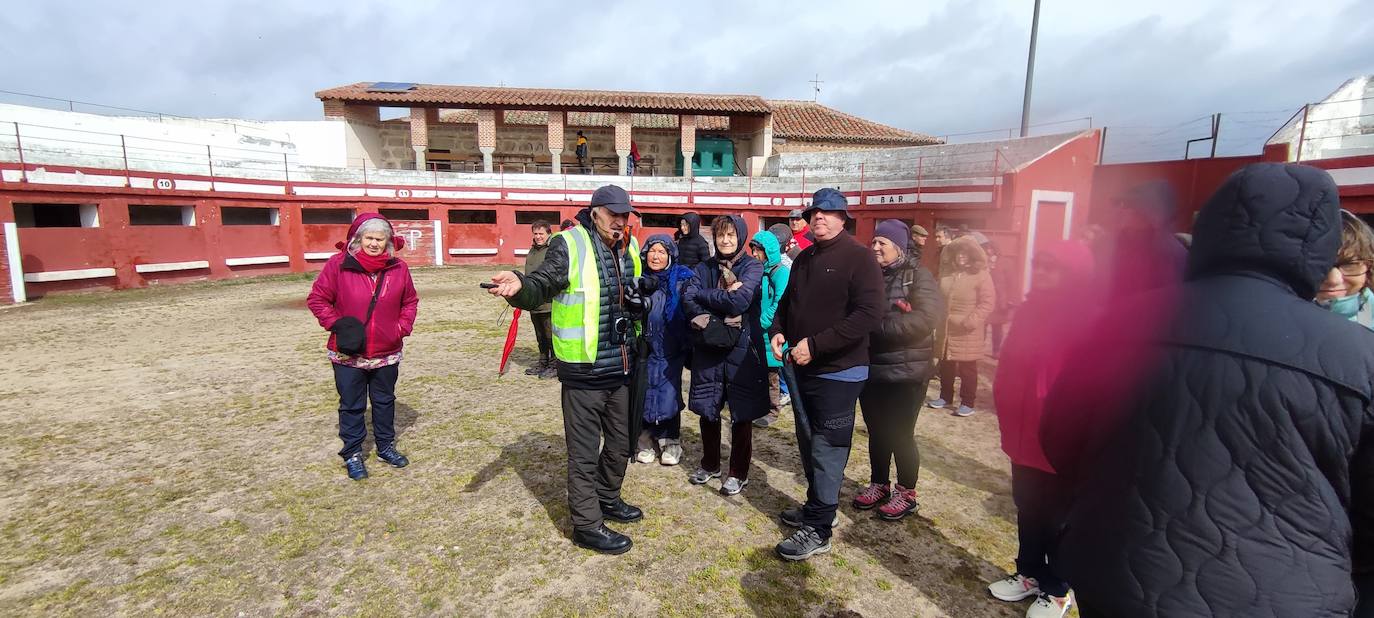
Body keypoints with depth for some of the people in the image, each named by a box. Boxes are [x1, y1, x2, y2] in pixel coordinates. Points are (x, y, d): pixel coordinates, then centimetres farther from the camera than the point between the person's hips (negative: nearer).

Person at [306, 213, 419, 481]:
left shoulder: (398, 268, -2)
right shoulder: (339, 264, -9)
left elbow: (410, 301, 10)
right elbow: (317, 298, -2)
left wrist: (402, 328, -1)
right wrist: (336, 324, -12)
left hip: (387, 353, 3)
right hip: (348, 354, -2)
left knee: (385, 401, 18)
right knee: (351, 405, 10)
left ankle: (386, 446, 34)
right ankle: (352, 453, 25)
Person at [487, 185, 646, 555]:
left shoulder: (629, 248, 10)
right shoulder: (569, 245, -12)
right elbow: (541, 285, -24)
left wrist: (638, 303, 8)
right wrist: (520, 287, -43)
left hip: (620, 368, 8)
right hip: (583, 370, -7)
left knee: (620, 443, 21)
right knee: (584, 451, 5)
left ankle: (607, 499, 43)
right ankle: (587, 525, 21)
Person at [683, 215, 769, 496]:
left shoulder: (753, 267, -4)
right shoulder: (705, 267, 7)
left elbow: (740, 301, -20)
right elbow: (688, 301, -6)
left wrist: (703, 294, -8)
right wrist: (722, 308, -19)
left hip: (742, 349, -3)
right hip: (708, 348, 4)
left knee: (741, 413, 6)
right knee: (707, 409, 13)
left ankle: (738, 472, 23)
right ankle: (710, 464, 33)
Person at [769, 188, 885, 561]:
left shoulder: (858, 257, -12)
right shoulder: (804, 258, 13)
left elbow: (868, 314, -22)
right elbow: (787, 302, 23)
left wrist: (816, 345, -24)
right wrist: (778, 331, 1)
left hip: (837, 372, -7)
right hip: (800, 367, 8)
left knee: (828, 449, 0)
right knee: (809, 443, 17)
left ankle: (818, 531, 10)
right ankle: (818, 506, 35)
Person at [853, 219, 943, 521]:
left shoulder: (918, 276, -8)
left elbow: (926, 318, -22)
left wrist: (877, 326, -21)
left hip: (905, 372, -5)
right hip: (870, 368, 5)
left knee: (901, 434, 5)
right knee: (876, 431, 15)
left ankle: (906, 493, 23)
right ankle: (879, 484, 32)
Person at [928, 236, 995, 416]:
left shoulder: (981, 275, -9)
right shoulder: (947, 273, 9)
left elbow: (987, 303, -13)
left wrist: (971, 321, -21)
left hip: (967, 332, -6)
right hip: (946, 329, 6)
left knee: (967, 369, 2)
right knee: (945, 366, 15)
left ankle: (968, 402, 13)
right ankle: (945, 397, 29)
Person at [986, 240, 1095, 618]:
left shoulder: (1087, 318, -16)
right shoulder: (1032, 309, 7)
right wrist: (1008, 415, 12)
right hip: (1024, 432, 7)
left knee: (1056, 518, 10)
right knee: (1027, 508, 19)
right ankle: (1029, 573, 37)